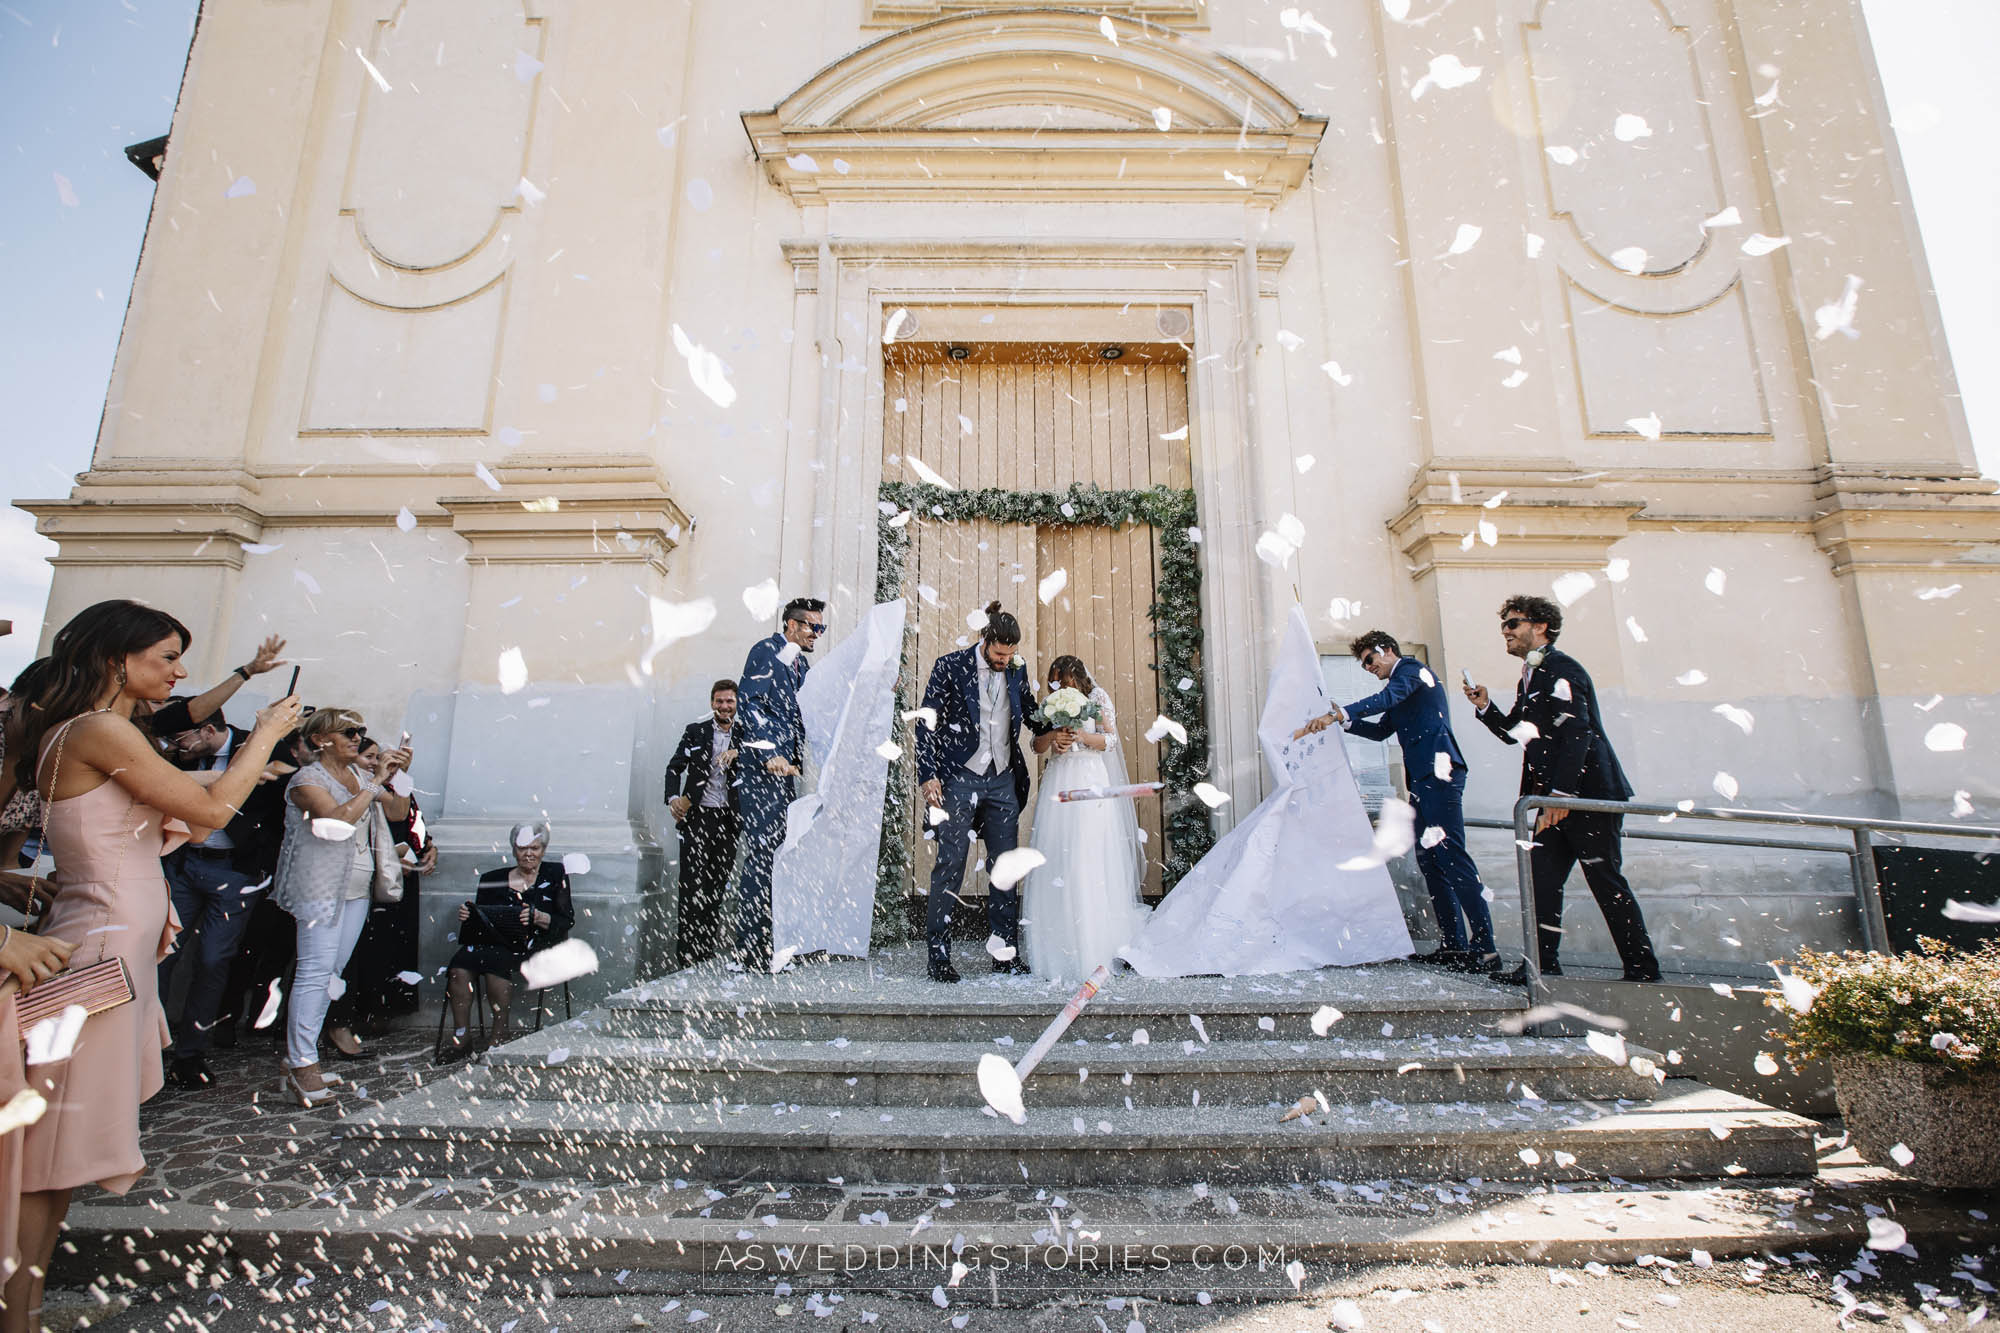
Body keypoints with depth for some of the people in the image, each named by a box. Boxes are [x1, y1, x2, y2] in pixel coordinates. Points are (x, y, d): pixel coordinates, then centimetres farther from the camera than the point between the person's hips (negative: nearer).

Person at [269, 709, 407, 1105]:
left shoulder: (360, 772, 13)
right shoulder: (307, 779, -7)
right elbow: (337, 819, -22)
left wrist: (394, 775, 5)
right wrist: (372, 789, -11)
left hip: (358, 886, 7)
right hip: (321, 885, -7)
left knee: (335, 968, 9)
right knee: (316, 969, -10)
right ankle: (301, 1065, -8)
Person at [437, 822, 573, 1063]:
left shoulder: (555, 874, 10)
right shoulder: (493, 879, 19)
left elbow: (567, 919, 2)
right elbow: (479, 922, 16)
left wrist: (539, 917, -16)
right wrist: (467, 915, -6)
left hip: (536, 948, -3)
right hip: (491, 943, 4)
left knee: (496, 963, -33)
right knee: (460, 966, -27)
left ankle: (500, 1033, -17)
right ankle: (460, 1037, -19)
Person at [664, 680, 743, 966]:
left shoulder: (744, 735, 8)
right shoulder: (695, 731, 6)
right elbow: (675, 767, 4)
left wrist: (737, 752, -25)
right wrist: (673, 797, -12)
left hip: (727, 819, 1)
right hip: (697, 816, -1)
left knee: (717, 883, 7)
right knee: (692, 883, -4)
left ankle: (710, 945, 17)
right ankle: (689, 948, 1)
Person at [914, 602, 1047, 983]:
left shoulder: (1017, 670, 8)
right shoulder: (950, 667, -4)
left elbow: (1030, 715, 20)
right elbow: (927, 724, -4)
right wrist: (928, 775, -11)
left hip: (1003, 781, 4)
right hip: (959, 780, -4)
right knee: (950, 865, -3)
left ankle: (1006, 953, 17)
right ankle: (938, 954, 8)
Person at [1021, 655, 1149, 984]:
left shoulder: (1098, 699, 4)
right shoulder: (1049, 704, 12)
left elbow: (1110, 740, 0)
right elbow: (1037, 746, 11)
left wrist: (1079, 735, -13)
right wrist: (1053, 735, -9)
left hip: (1091, 781, -3)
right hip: (1058, 781, 3)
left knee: (1091, 856, -7)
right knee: (1055, 854, -2)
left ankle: (1094, 940, 0)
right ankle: (1059, 940, 5)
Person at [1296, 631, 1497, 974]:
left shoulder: (1411, 668, -1)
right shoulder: (1399, 684, 27)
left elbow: (1386, 698, -21)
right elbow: (1382, 730, 29)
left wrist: (1338, 714, -30)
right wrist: (1343, 721, 15)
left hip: (1438, 771, -10)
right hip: (1423, 778, 10)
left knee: (1450, 855, -15)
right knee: (1429, 859, 7)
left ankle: (1485, 947, -14)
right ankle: (1453, 943, 10)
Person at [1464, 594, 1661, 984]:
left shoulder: (1560, 668, -11)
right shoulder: (1532, 676, 19)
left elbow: (1576, 732, -21)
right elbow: (1514, 732, 23)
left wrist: (1561, 793, -25)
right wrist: (1486, 707, 6)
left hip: (1588, 793, -9)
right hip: (1557, 796, 9)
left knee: (1606, 881, -2)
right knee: (1541, 876, 3)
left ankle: (1643, 970, 10)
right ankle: (1544, 965, 5)